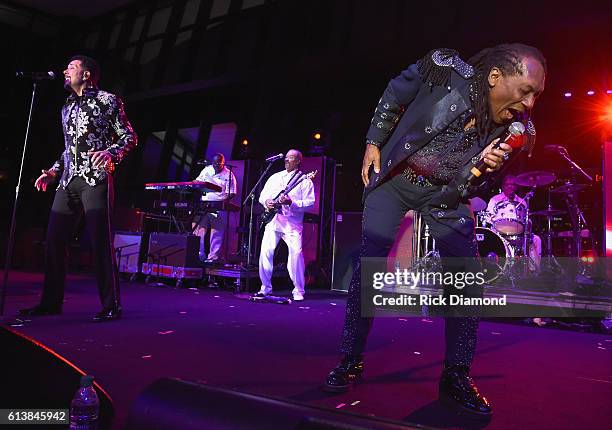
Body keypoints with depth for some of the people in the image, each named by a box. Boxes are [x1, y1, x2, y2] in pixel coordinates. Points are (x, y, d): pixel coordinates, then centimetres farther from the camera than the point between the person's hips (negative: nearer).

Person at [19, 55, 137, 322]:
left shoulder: (107, 100, 5)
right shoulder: (67, 107, 24)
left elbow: (130, 137, -1)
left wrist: (110, 152, -19)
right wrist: (53, 171, 20)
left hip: (95, 179, -7)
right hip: (68, 181, 7)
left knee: (100, 240, -12)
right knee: (54, 239, 4)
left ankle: (111, 305, -7)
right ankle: (51, 302, 15)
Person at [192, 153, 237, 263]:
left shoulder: (228, 175, -3)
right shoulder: (206, 170, 10)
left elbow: (232, 193, -5)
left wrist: (224, 201, -20)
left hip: (219, 207, -4)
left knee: (216, 233, -2)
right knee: (199, 231, 3)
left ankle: (213, 257, 4)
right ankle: (199, 255, 12)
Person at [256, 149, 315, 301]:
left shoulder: (305, 180, 4)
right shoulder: (275, 177, 19)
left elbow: (310, 203, -4)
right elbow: (262, 195, 21)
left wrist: (291, 202, -18)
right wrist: (266, 201, -3)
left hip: (293, 223, -4)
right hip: (273, 220, 4)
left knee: (296, 253, -16)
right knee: (265, 251, -5)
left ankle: (298, 291, -3)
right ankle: (265, 287, 10)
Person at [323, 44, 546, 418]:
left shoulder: (514, 125, -12)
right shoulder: (445, 69, -21)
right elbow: (394, 96, -3)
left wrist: (487, 167, -26)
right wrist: (373, 144, -3)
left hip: (446, 192, 3)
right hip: (393, 177, -2)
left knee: (467, 273, -8)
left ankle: (457, 377, 7)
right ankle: (351, 362, 5)